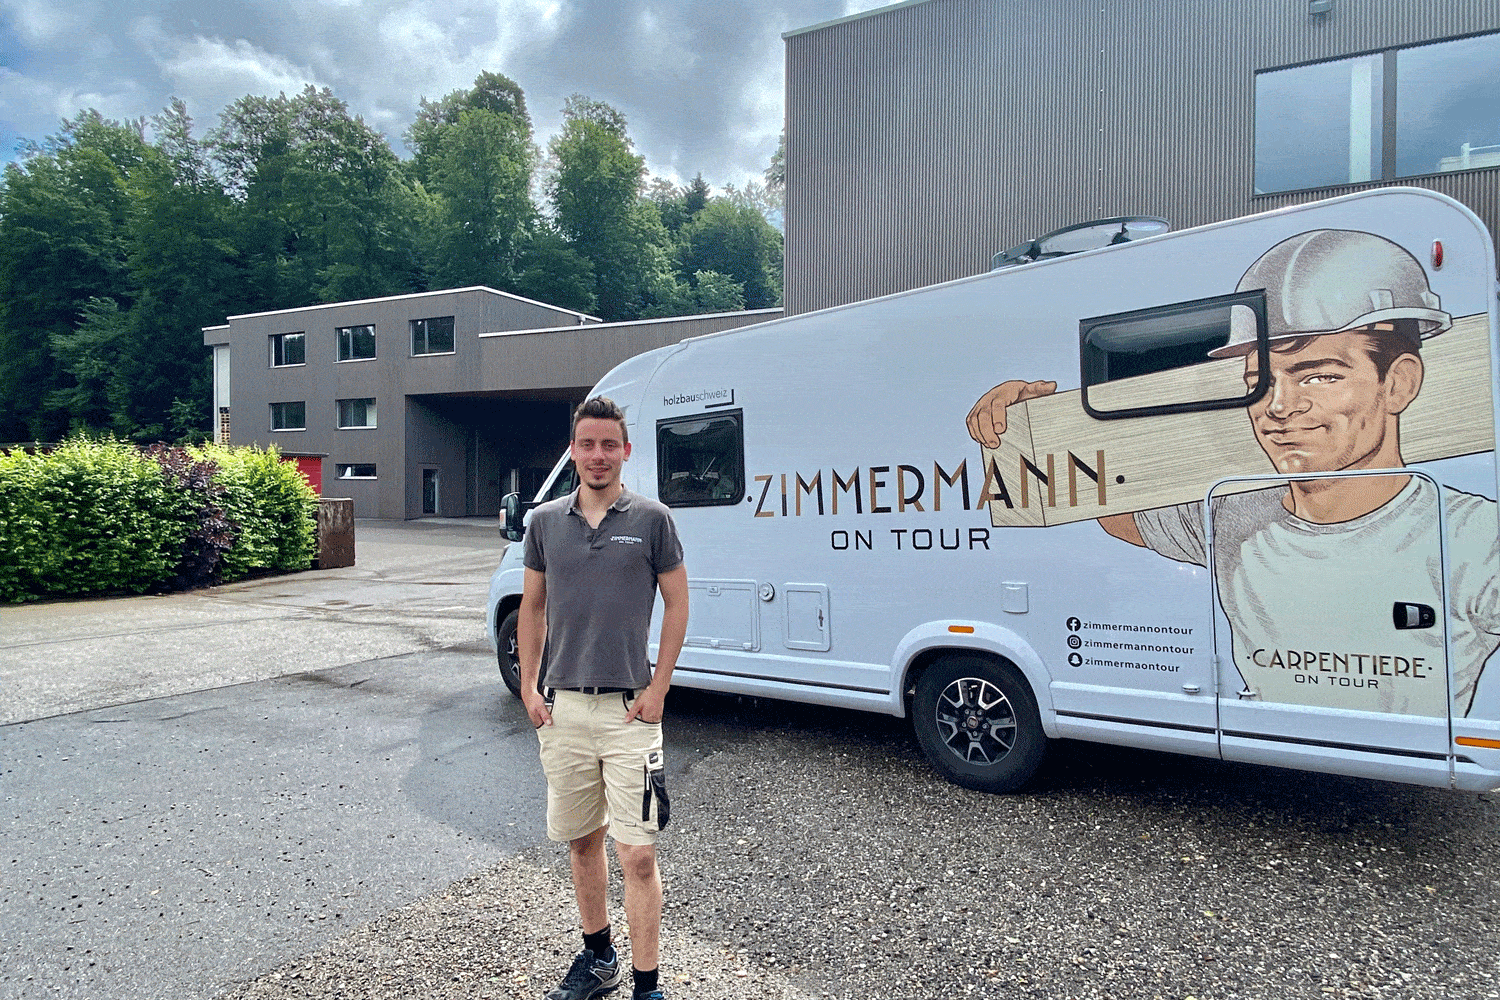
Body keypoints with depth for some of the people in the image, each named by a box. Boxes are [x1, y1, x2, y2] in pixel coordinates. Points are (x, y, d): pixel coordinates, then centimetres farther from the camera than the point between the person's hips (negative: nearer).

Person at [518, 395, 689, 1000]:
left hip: (628, 708, -3)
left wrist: (657, 689, -7)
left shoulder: (651, 519, -4)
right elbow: (532, 606, 13)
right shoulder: (545, 521, 5)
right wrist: (528, 688, 6)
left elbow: (677, 604, 0)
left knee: (637, 854, -2)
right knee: (581, 840, 17)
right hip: (561, 708, 4)